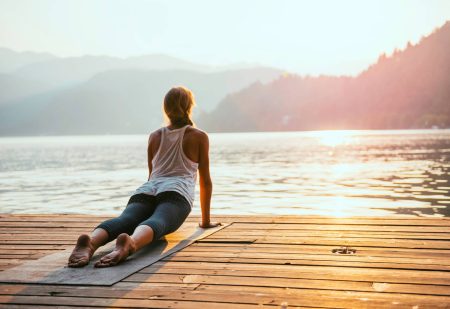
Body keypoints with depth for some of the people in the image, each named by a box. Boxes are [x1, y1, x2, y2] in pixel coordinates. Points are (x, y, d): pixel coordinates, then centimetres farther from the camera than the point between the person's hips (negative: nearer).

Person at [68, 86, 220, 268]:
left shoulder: (154, 137, 31)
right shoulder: (199, 137, 20)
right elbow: (205, 180, 21)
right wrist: (206, 220, 28)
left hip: (146, 191, 3)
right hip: (175, 192, -3)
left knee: (124, 221, -24)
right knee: (156, 223, -32)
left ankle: (90, 243, -57)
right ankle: (130, 244, -66)